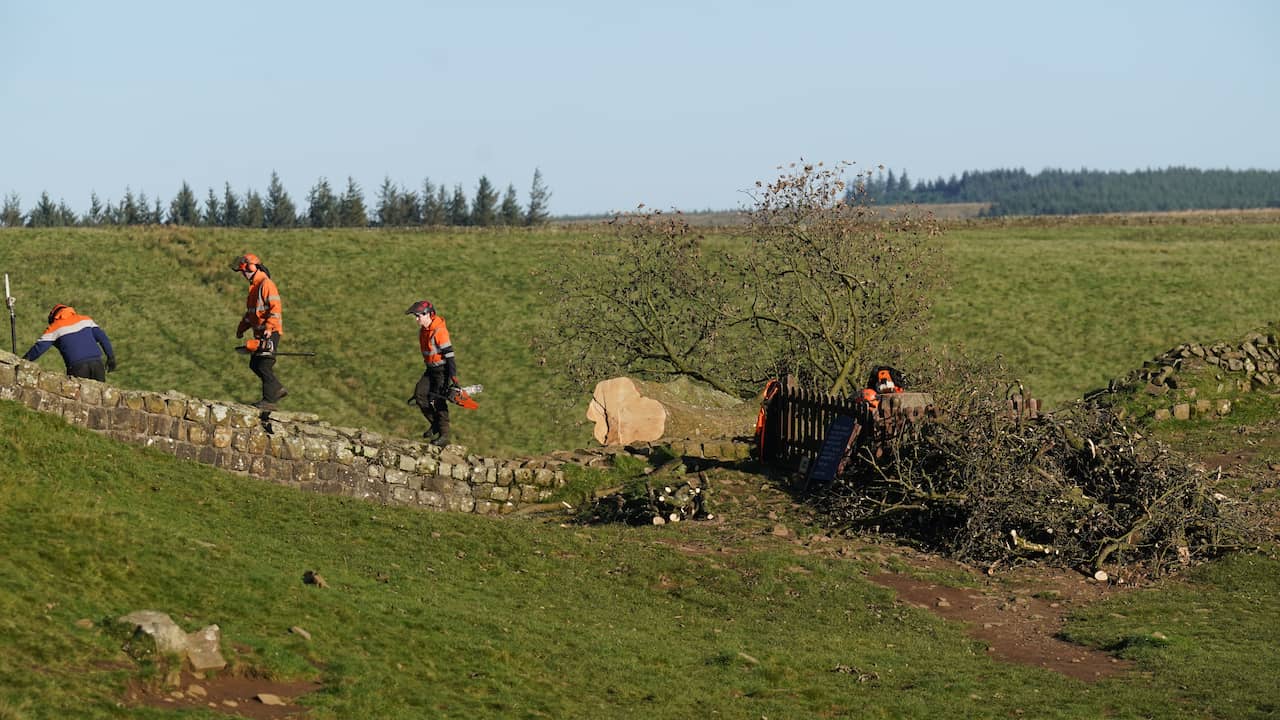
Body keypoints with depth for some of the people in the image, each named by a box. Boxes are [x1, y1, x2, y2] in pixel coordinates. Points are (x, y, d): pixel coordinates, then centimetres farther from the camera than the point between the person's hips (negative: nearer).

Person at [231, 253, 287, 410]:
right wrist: (242, 328, 22)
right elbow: (251, 311, 28)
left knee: (264, 366, -12)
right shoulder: (254, 286, 19)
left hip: (270, 333, -10)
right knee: (254, 365, 12)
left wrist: (269, 328, -27)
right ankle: (278, 389, 20)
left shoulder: (266, 284, -12)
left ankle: (269, 400, -10)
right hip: (259, 333, 10)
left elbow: (275, 307, -21)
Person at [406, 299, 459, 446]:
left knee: (438, 401, -10)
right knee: (419, 394, -3)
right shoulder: (423, 330, 6)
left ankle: (444, 435, -2)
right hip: (431, 369, 8)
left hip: (443, 370, -8)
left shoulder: (439, 331, -22)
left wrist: (454, 379, -25)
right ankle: (435, 424, 13)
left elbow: (449, 355, -23)